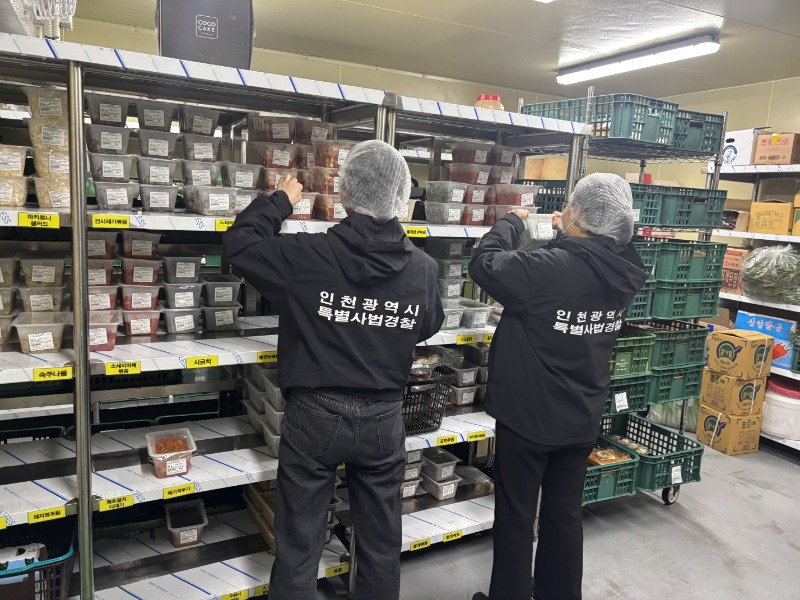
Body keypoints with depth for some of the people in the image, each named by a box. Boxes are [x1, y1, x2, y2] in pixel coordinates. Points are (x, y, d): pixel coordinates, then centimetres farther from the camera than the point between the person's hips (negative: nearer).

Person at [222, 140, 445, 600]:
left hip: (316, 416, -2)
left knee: (300, 545, 14)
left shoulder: (311, 256, -17)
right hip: (384, 420, 3)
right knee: (382, 543, 21)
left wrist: (281, 200, 8)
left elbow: (239, 243, -4)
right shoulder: (424, 268, -8)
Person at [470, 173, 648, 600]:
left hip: (528, 417, -6)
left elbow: (485, 264, -16)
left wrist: (512, 221, -2)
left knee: (515, 518, 12)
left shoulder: (551, 268, -28)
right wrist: (567, 239, 21)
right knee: (565, 516, 21)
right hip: (581, 420, 7)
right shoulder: (624, 272, -6)